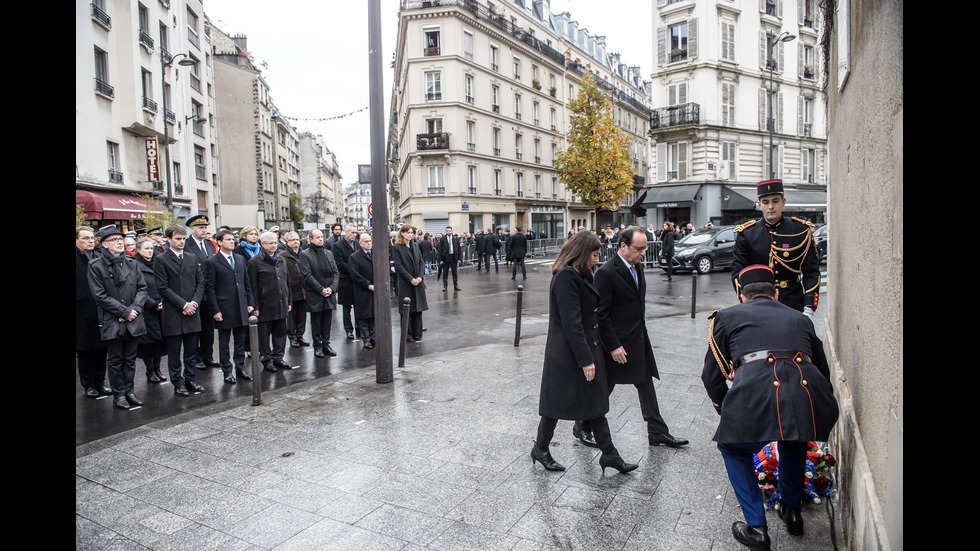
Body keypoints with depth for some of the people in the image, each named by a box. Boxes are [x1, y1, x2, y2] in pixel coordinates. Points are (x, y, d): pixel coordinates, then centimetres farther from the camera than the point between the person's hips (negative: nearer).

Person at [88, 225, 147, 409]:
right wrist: (124, 311, -12)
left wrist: (134, 308, -9)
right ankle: (118, 394, 17)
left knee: (130, 358, 11)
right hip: (112, 322, -3)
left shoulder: (131, 263, 6)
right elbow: (100, 296, -10)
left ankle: (129, 391, 22)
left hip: (132, 321, 3)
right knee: (115, 359, 7)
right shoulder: (96, 265, -5)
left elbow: (142, 288, 6)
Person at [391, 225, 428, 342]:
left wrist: (420, 277, -7)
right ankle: (408, 335, 13)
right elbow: (398, 266, -10)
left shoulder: (415, 245, 11)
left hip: (418, 282, 5)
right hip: (405, 283, -4)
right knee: (407, 310, 2)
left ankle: (417, 335, 14)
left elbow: (421, 262, 8)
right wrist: (411, 279, -15)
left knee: (418, 309, 6)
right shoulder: (396, 248, -4)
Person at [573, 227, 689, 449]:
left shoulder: (638, 266, 7)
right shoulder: (607, 273, -20)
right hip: (617, 342, -8)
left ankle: (657, 432, 25)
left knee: (646, 383, 14)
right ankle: (582, 427, 23)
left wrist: (641, 330, 15)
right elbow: (601, 314, -20)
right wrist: (613, 346, -19)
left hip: (639, 339, 8)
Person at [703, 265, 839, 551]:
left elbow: (712, 376, 20)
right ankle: (792, 511, 48)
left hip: (754, 399, -4)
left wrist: (726, 412, 37)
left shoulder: (727, 316, 21)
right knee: (793, 442, 39)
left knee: (732, 449, 28)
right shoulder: (801, 319, 29)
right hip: (810, 397, 4)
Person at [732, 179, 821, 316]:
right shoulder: (746, 233, 1)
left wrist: (809, 309, -8)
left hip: (793, 305, 1)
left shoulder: (801, 230, 2)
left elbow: (812, 273, 1)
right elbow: (738, 273, -1)